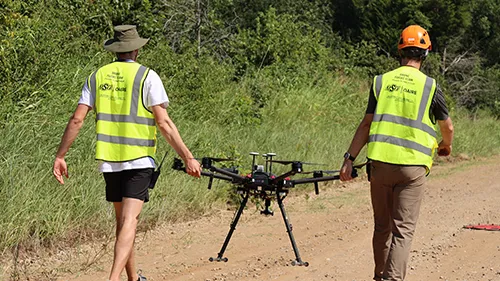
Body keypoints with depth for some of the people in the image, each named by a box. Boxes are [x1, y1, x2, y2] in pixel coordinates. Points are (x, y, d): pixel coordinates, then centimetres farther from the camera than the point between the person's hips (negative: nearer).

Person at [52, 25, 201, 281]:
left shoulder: (97, 77, 8)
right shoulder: (147, 76, -4)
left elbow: (77, 120, 2)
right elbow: (163, 123, -10)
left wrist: (60, 157, 8)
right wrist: (188, 158, -8)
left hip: (108, 161, 5)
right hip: (138, 160, -4)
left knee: (122, 219, 17)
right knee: (129, 220, -10)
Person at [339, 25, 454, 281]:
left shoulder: (381, 82, 5)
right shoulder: (430, 86, 0)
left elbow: (366, 124, 4)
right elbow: (447, 127, 12)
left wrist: (350, 158, 8)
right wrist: (446, 145, 34)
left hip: (380, 162, 3)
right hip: (412, 165, -3)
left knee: (382, 226, 16)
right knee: (403, 230, -3)